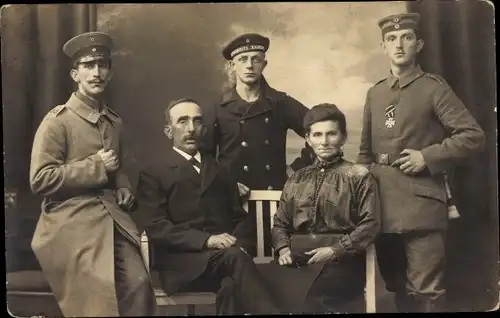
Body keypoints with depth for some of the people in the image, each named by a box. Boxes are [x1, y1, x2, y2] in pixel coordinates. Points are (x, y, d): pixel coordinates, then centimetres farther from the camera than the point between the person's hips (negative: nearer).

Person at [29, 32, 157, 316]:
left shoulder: (115, 122, 14)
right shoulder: (57, 121, -7)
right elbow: (40, 179, -14)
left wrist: (125, 191, 7)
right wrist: (95, 167, -14)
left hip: (114, 220, 5)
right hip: (73, 224, -5)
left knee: (138, 285, -9)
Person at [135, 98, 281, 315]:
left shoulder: (219, 170, 23)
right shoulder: (153, 173, 7)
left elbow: (241, 219, 18)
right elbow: (156, 227, -5)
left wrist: (238, 245, -6)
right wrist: (206, 240, -19)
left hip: (225, 255, 3)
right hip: (181, 262, -3)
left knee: (232, 286, -33)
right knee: (233, 257, -33)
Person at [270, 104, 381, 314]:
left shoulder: (359, 176, 6)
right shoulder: (296, 180, 20)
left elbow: (371, 224, -4)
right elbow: (280, 223, 21)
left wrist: (335, 250, -14)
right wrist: (283, 248, 0)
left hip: (340, 261, -4)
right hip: (297, 260, 4)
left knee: (304, 296, -31)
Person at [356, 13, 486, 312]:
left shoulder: (434, 87, -2)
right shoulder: (375, 93, 14)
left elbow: (473, 136, -7)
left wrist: (427, 157, -14)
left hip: (421, 205, -5)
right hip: (383, 207, 6)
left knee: (427, 291, -5)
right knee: (399, 288, 14)